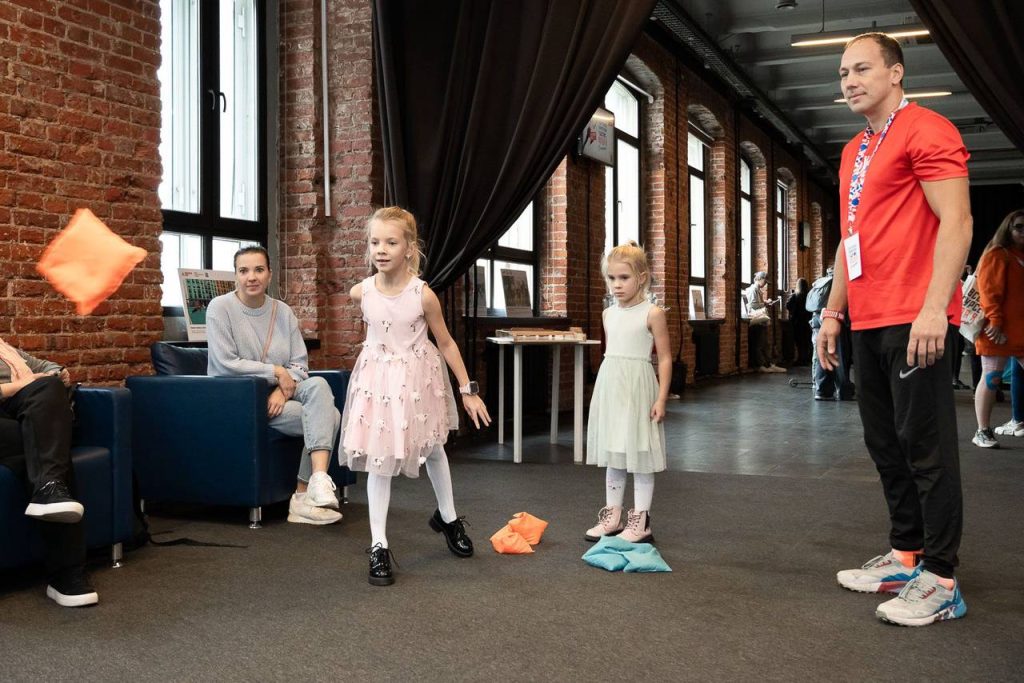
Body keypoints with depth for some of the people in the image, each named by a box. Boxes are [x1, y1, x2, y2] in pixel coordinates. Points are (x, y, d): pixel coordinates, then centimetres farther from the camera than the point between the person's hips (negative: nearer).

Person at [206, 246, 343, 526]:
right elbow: (226, 364, -14)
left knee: (318, 386, -28)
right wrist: (276, 372, -13)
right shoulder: (220, 308, -5)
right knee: (326, 416, -24)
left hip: (276, 394, 5)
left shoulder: (283, 311, 8)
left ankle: (313, 486, -34)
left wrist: (283, 389, -16)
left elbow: (300, 365, 4)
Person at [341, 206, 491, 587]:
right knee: (379, 460, -1)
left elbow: (446, 344, -8)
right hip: (377, 379, 0)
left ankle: (447, 517, 43)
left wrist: (468, 390, -5)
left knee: (433, 449, 20)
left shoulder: (423, 295, -18)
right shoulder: (361, 292, -13)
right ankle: (378, 546, 6)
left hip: (417, 378, 0)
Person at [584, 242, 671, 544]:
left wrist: (661, 397, -13)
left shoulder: (652, 313, -8)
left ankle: (640, 522, 9)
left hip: (637, 388, -6)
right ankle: (613, 516, 23)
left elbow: (665, 358, -8)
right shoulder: (609, 314, 10)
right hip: (610, 387, 6)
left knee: (640, 456, 1)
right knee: (613, 456, 13)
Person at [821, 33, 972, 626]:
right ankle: (906, 557, 22)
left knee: (925, 446, -6)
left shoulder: (926, 131, -5)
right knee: (886, 443, 12)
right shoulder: (854, 152, 21)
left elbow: (956, 223, -14)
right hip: (867, 324, 9)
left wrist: (933, 309, -21)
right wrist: (833, 313, 19)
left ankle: (940, 581, 0)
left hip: (913, 320, -9)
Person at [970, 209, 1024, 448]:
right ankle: (983, 432, 5)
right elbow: (989, 292, -12)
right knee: (991, 379, -2)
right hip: (999, 330, -6)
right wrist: (995, 322, -20)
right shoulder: (997, 256, -4)